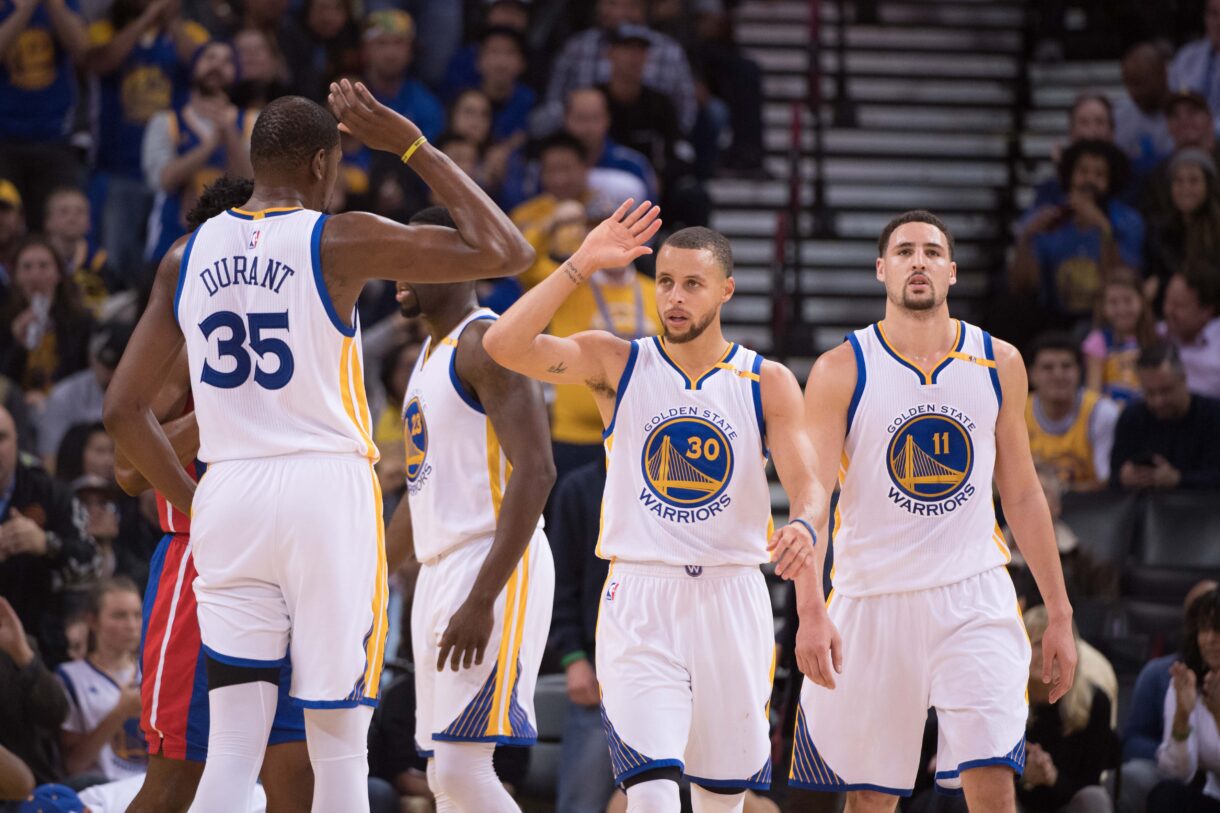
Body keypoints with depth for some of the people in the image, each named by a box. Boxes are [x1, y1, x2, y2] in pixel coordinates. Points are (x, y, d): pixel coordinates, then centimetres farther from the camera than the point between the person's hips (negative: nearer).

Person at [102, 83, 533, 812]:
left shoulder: (187, 256, 8)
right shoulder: (338, 240, -5)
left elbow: (124, 409, 9)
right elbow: (505, 252, -4)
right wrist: (412, 147, 1)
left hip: (228, 495, 4)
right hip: (328, 487, -4)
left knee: (234, 746, 3)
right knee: (338, 745, 3)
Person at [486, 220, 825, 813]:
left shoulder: (768, 383, 4)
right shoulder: (615, 364, 3)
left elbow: (807, 484, -5)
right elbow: (505, 344, -10)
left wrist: (803, 527, -29)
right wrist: (583, 263, -12)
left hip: (731, 601, 2)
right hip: (638, 598, -2)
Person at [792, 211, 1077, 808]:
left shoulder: (999, 365, 6)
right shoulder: (841, 371, -3)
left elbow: (1022, 495, 13)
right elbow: (811, 500, -10)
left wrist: (1059, 614, 11)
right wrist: (811, 612, -24)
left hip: (975, 598, 1)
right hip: (871, 600, -1)